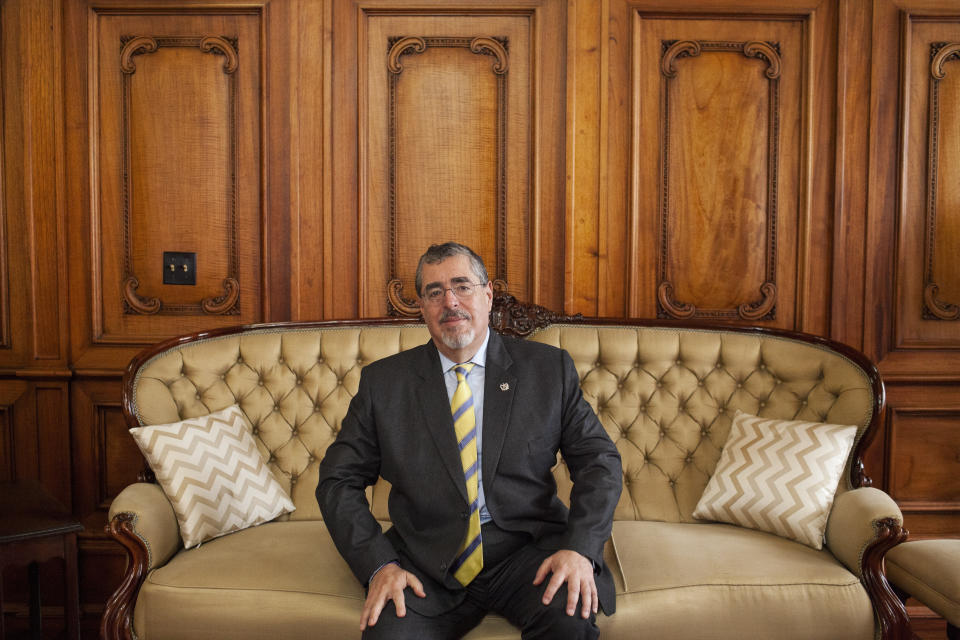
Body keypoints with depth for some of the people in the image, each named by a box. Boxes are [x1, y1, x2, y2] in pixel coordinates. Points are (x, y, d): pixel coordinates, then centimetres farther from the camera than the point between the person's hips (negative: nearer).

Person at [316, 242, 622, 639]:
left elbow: (599, 460, 3)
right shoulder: (383, 381, 6)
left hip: (528, 551, 0)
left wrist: (579, 548, -14)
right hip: (428, 562, 0)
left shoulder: (549, 368, 5)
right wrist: (378, 564, -9)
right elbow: (338, 479, 6)